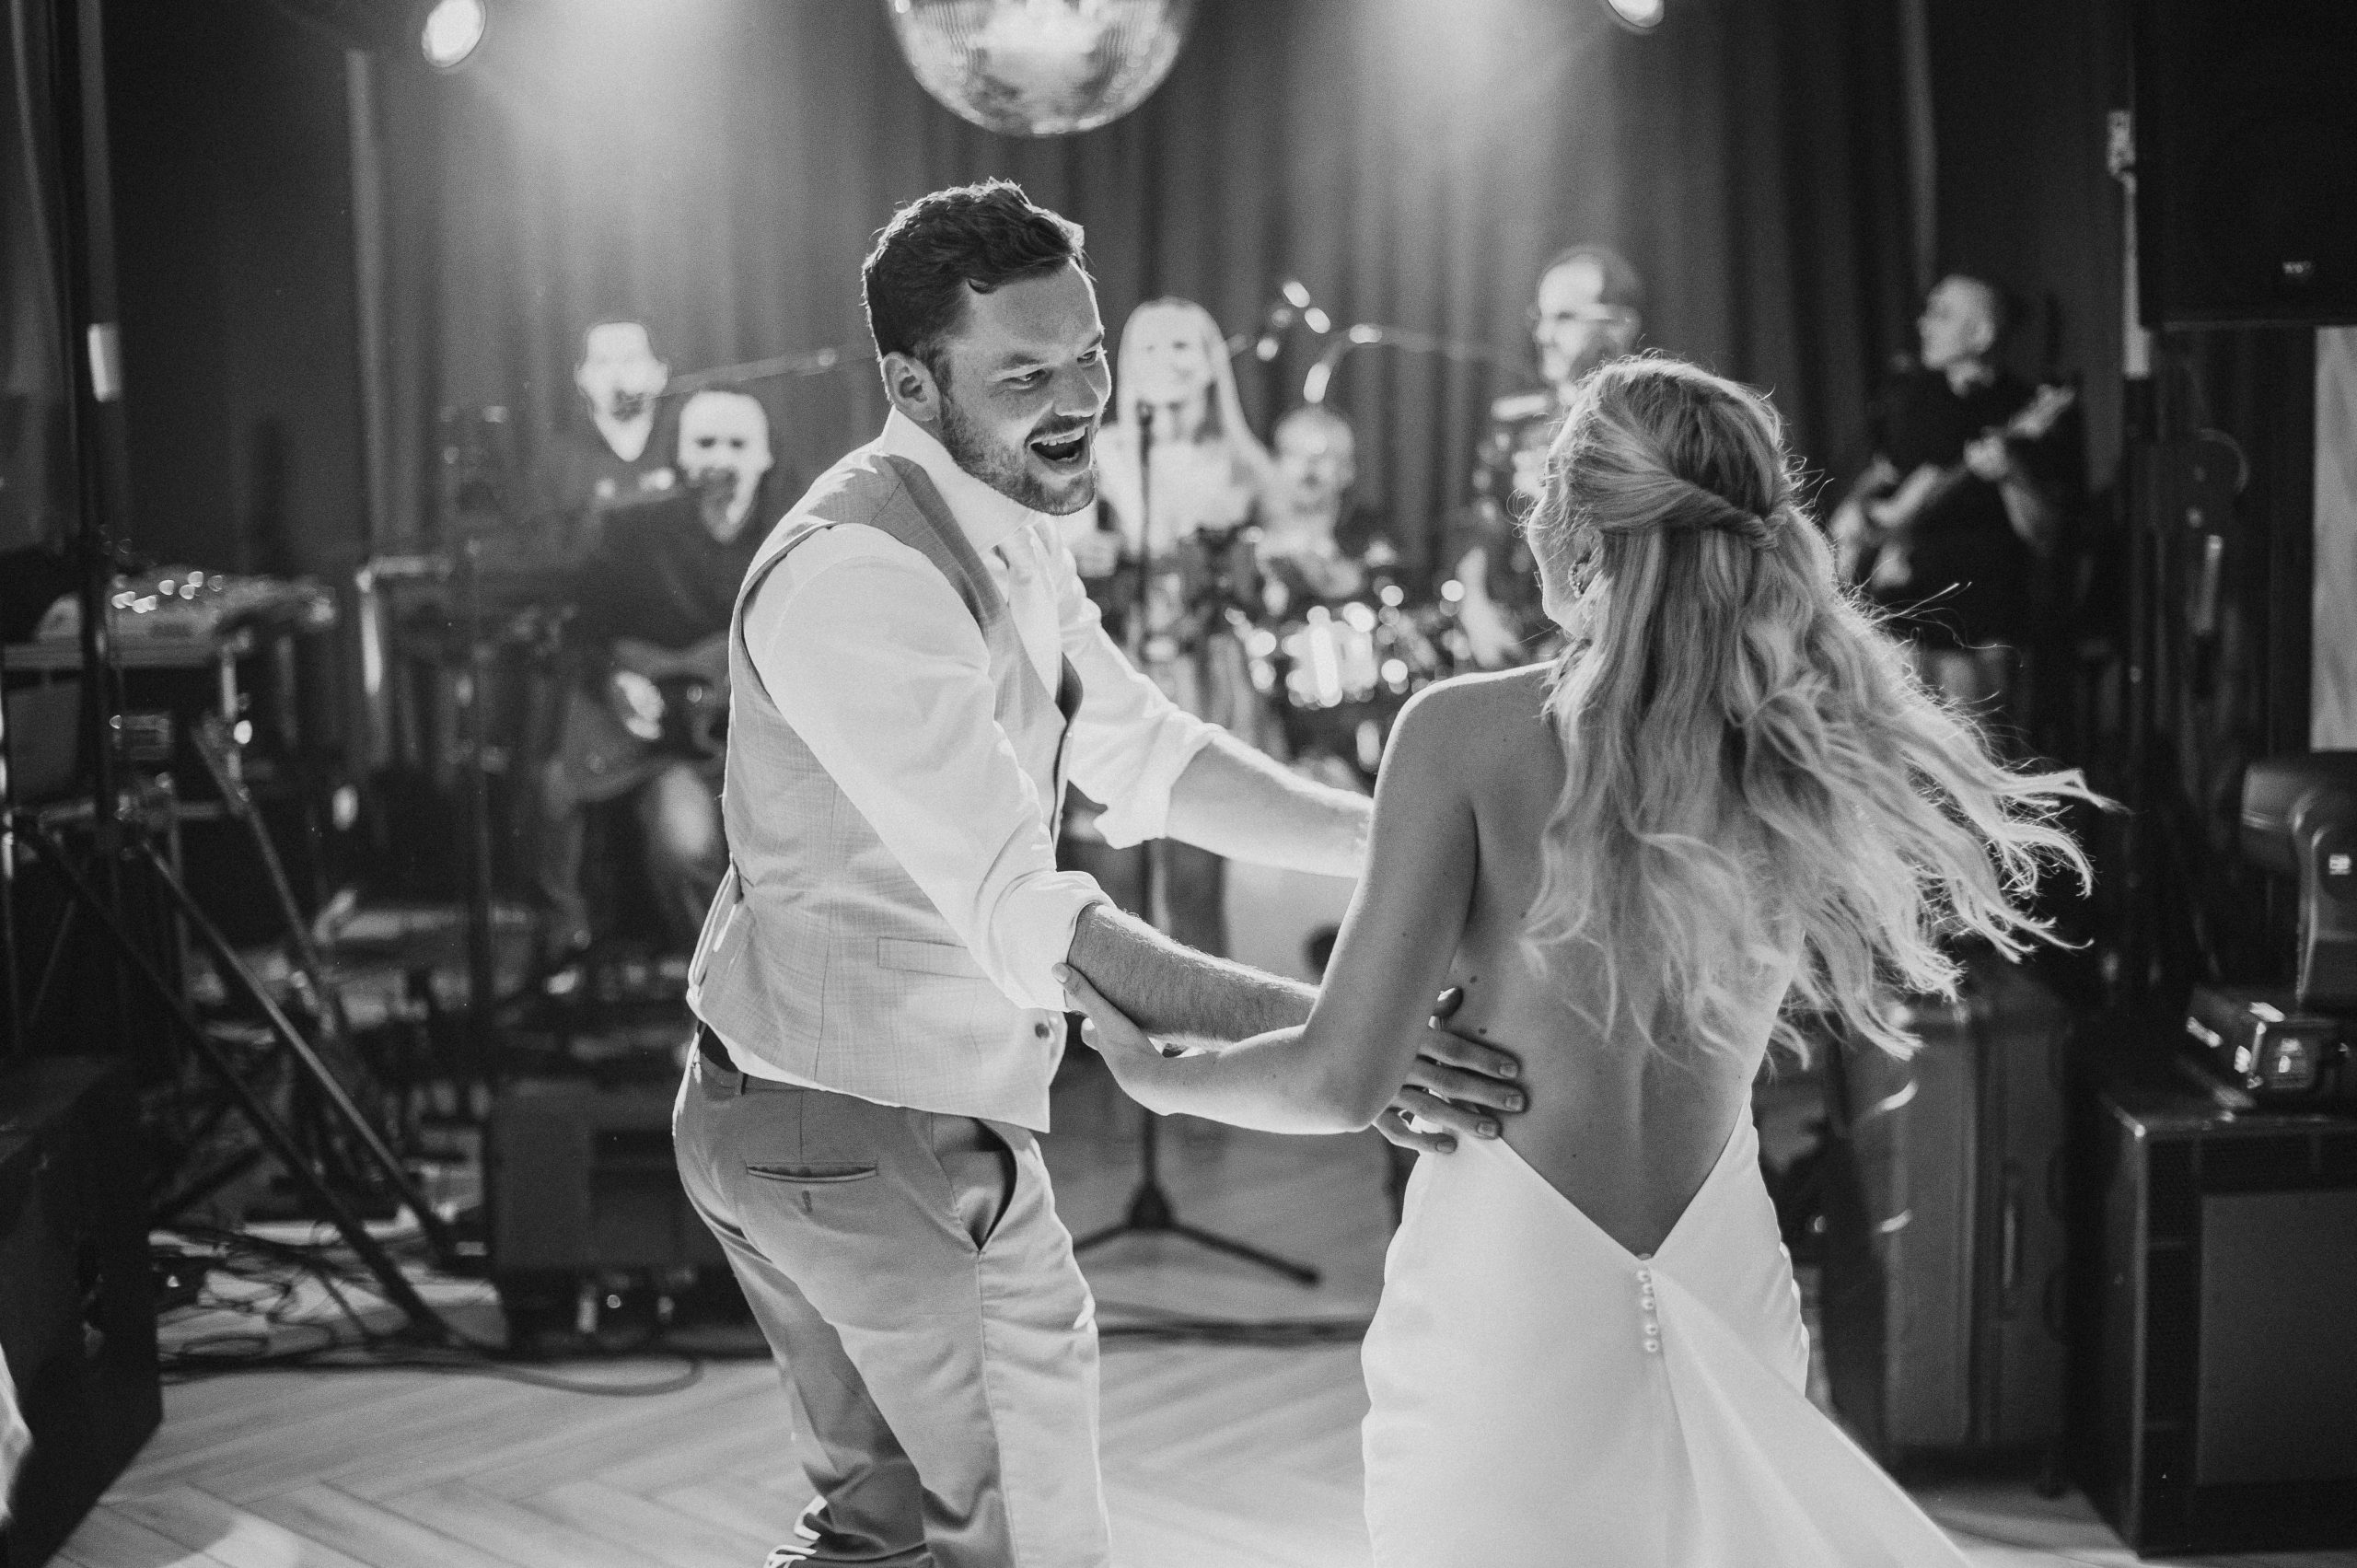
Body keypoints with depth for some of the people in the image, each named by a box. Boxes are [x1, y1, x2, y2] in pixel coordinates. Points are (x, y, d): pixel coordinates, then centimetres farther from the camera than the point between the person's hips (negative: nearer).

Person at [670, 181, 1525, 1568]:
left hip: (944, 1110, 10)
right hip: (858, 1134, -10)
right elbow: (1022, 912, -34)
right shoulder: (858, 570, -27)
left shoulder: (1012, 530, 5)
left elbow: (1140, 750, 14)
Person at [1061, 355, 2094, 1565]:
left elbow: (1342, 1082, -13)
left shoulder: (1468, 735, -14)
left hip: (1510, 1292, -4)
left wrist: (1163, 1079, 5)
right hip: (1727, 1279, 4)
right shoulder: (1814, 750, -2)